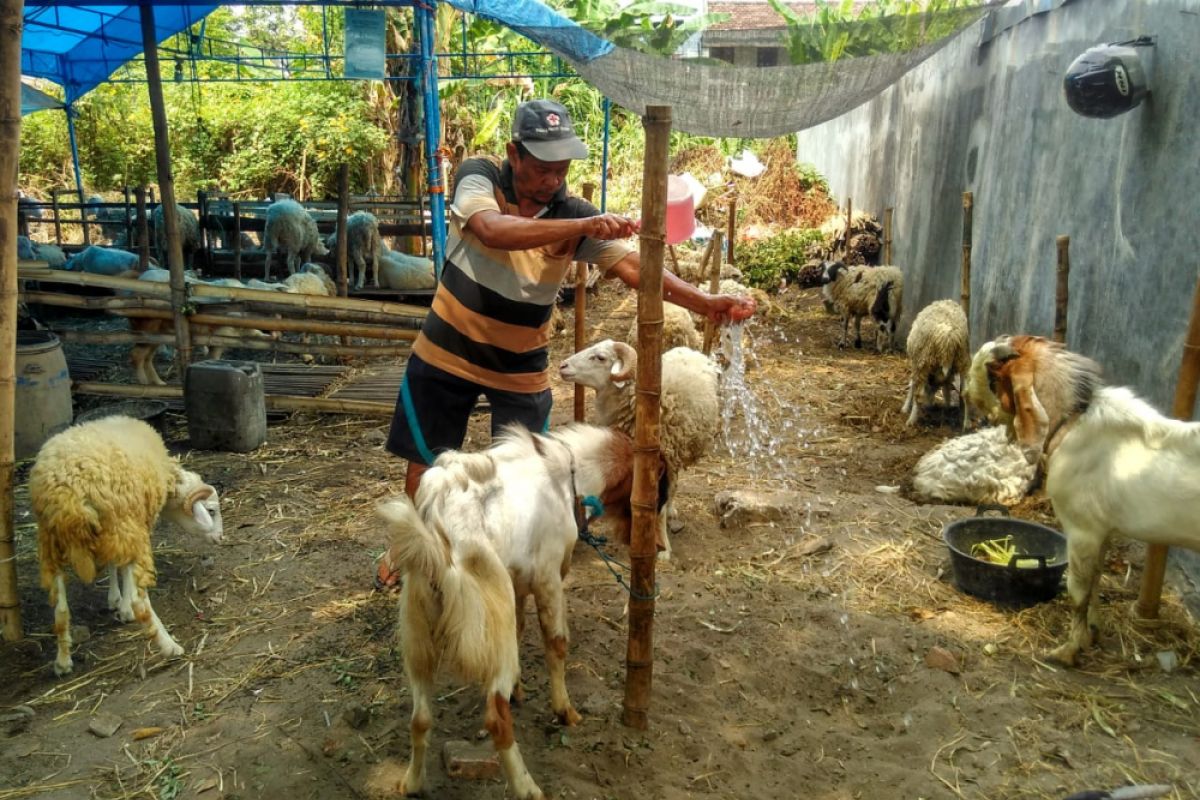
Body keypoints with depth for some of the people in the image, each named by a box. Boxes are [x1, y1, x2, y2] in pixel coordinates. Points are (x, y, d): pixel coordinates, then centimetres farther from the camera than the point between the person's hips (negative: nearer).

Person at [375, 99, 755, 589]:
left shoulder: (575, 214, -13)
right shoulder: (477, 177, -17)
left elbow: (634, 266, -22)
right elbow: (494, 231, -39)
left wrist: (707, 303, -37)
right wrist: (583, 227, -50)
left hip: (520, 368, 1)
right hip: (445, 353, 0)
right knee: (425, 460, 16)